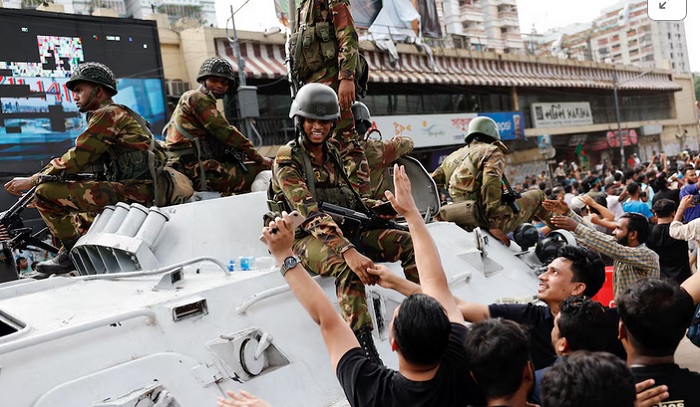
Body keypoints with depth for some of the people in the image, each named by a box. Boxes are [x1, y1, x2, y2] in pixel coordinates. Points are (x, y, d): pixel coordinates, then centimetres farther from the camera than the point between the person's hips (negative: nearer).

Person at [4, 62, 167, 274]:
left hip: (131, 190, -11)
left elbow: (76, 158, -11)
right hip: (142, 190, 11)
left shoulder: (107, 114, -5)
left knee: (46, 193, -14)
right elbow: (86, 163, 24)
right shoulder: (121, 114, 25)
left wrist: (32, 181, -2)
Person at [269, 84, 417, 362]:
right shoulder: (287, 159, -9)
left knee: (408, 241, -11)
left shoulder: (331, 154, 14)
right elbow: (310, 213, -24)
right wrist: (348, 251, -37)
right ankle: (366, 352, -41)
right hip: (308, 238, -7)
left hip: (345, 229, 7)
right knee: (346, 266, -39)